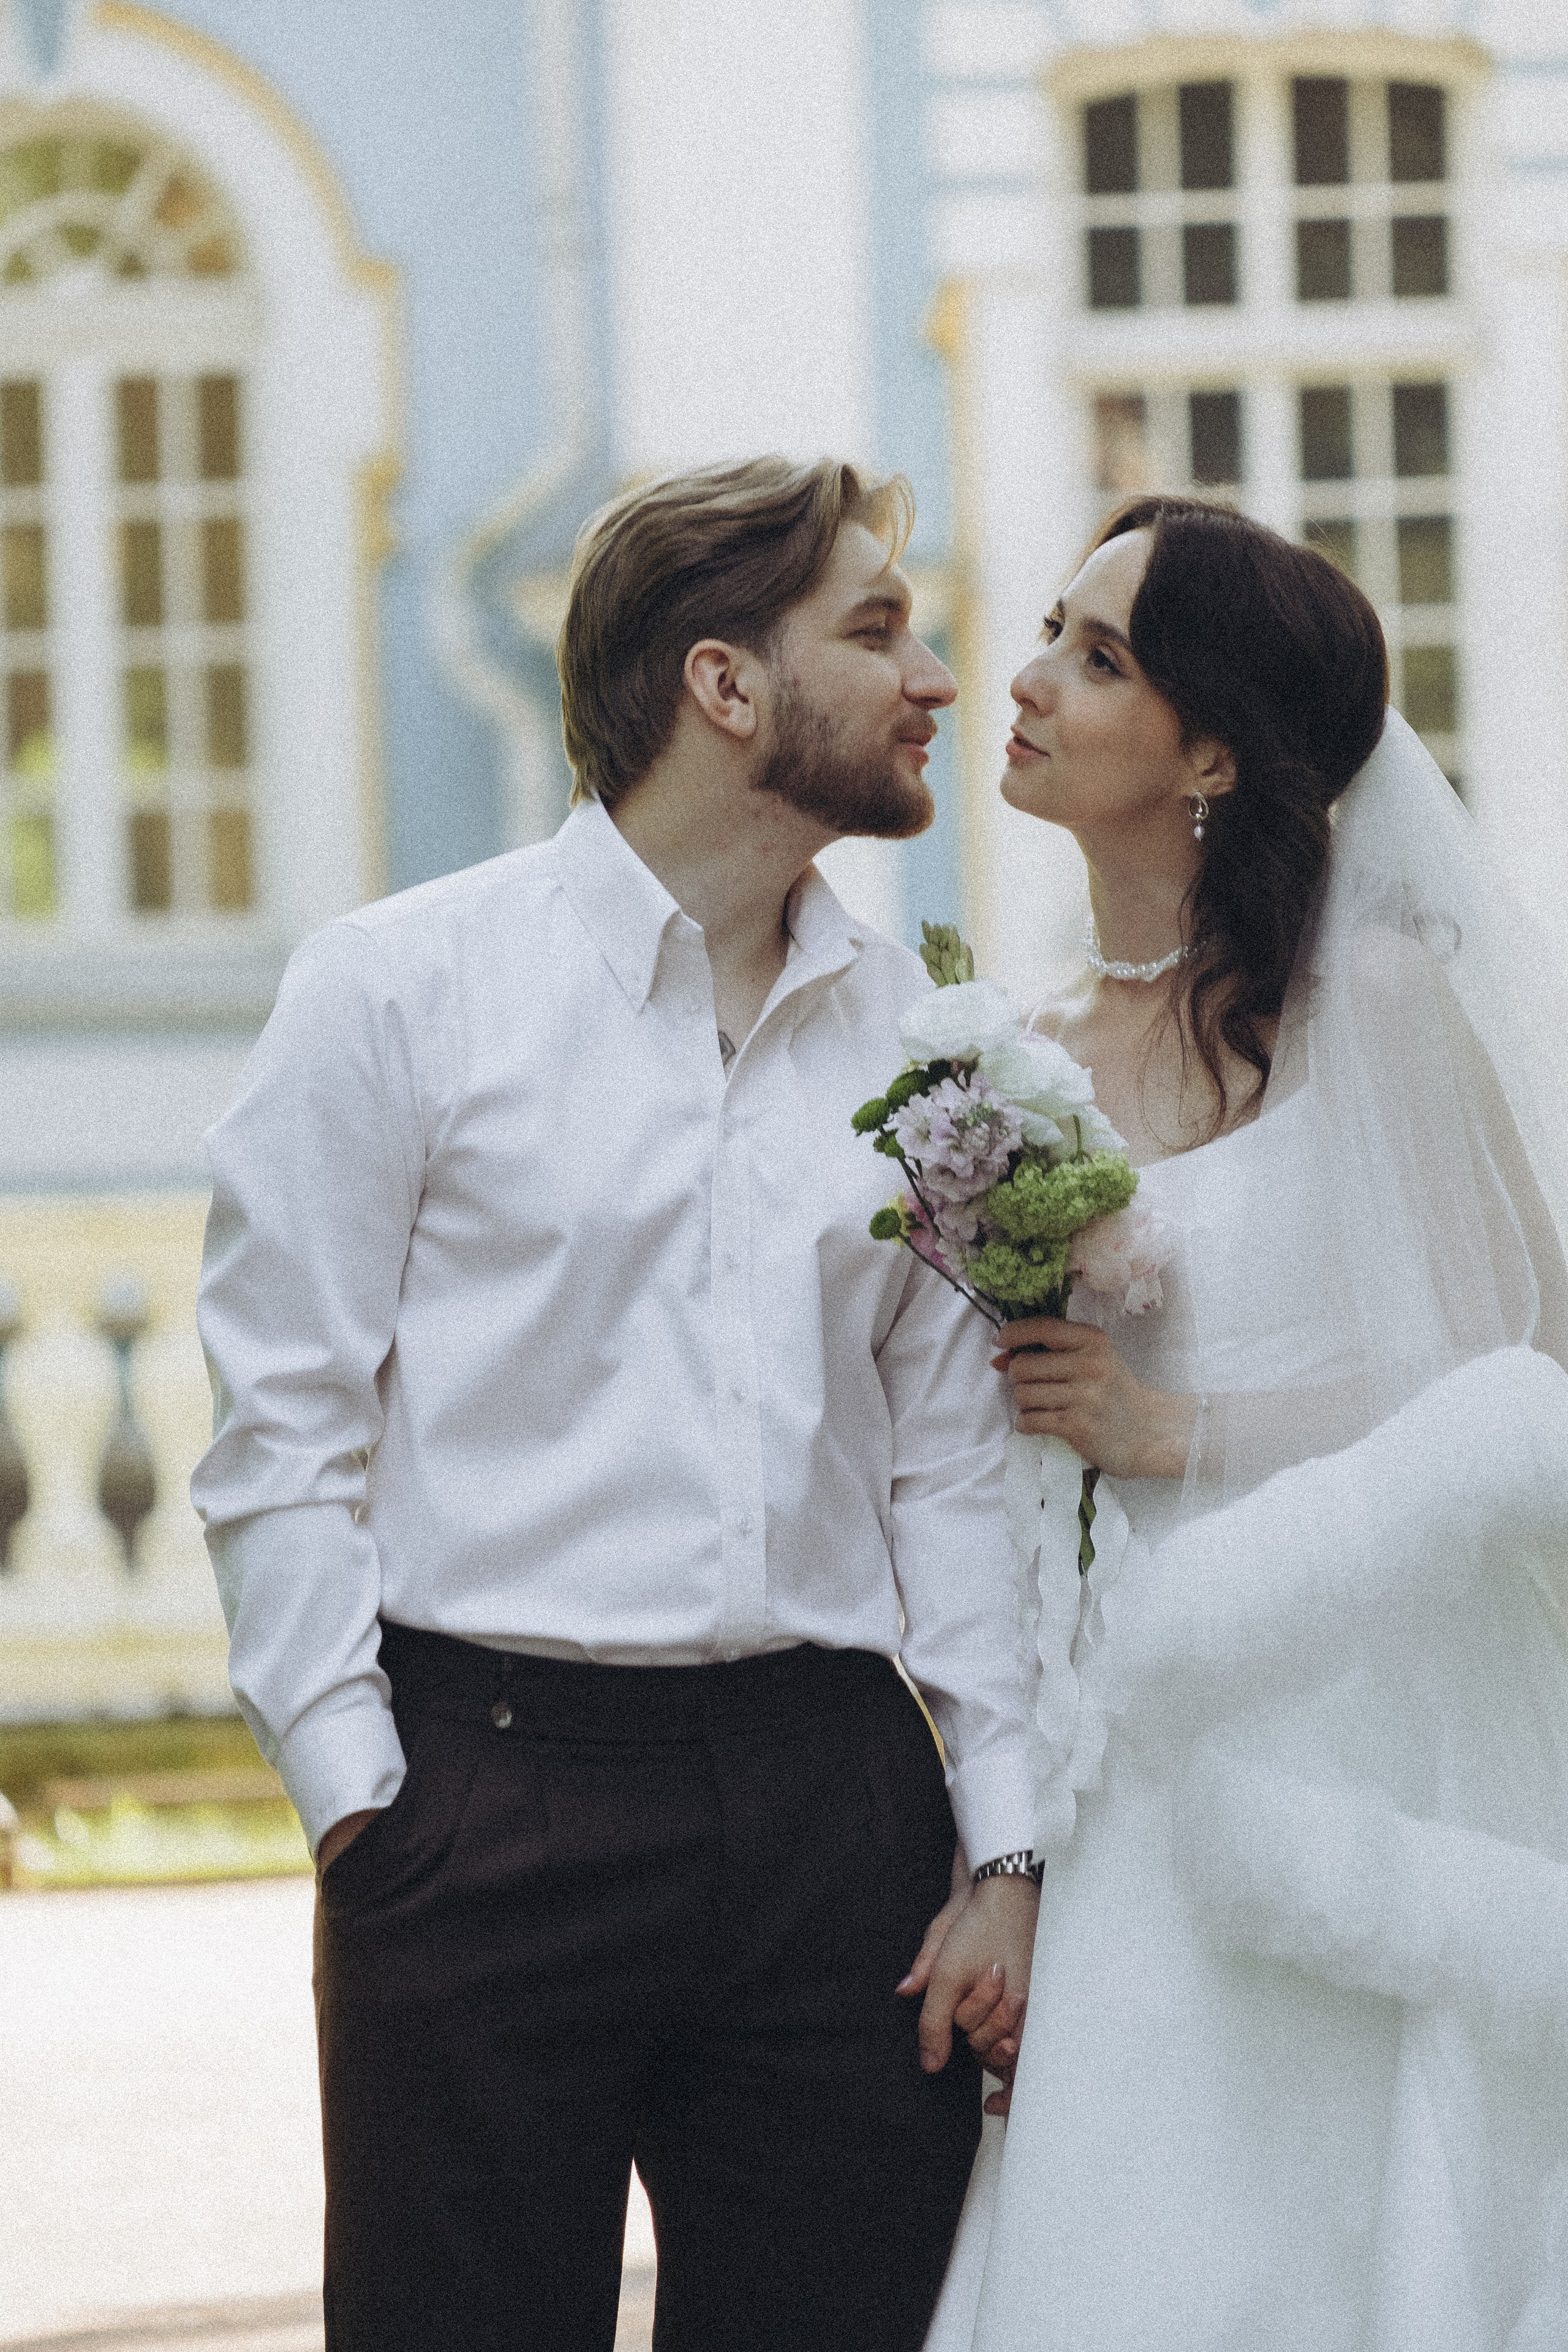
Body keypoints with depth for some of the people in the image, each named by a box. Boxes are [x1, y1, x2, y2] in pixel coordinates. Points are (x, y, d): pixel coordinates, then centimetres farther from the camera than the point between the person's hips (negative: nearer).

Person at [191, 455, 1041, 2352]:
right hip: (496, 1792, -4)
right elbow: (282, 1433, -1)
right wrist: (359, 1803, -8)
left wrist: (1004, 1842, 5)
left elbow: (951, 1456, 13)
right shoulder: (398, 990, 0)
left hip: (837, 1807, 4)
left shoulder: (910, 1035, 13)